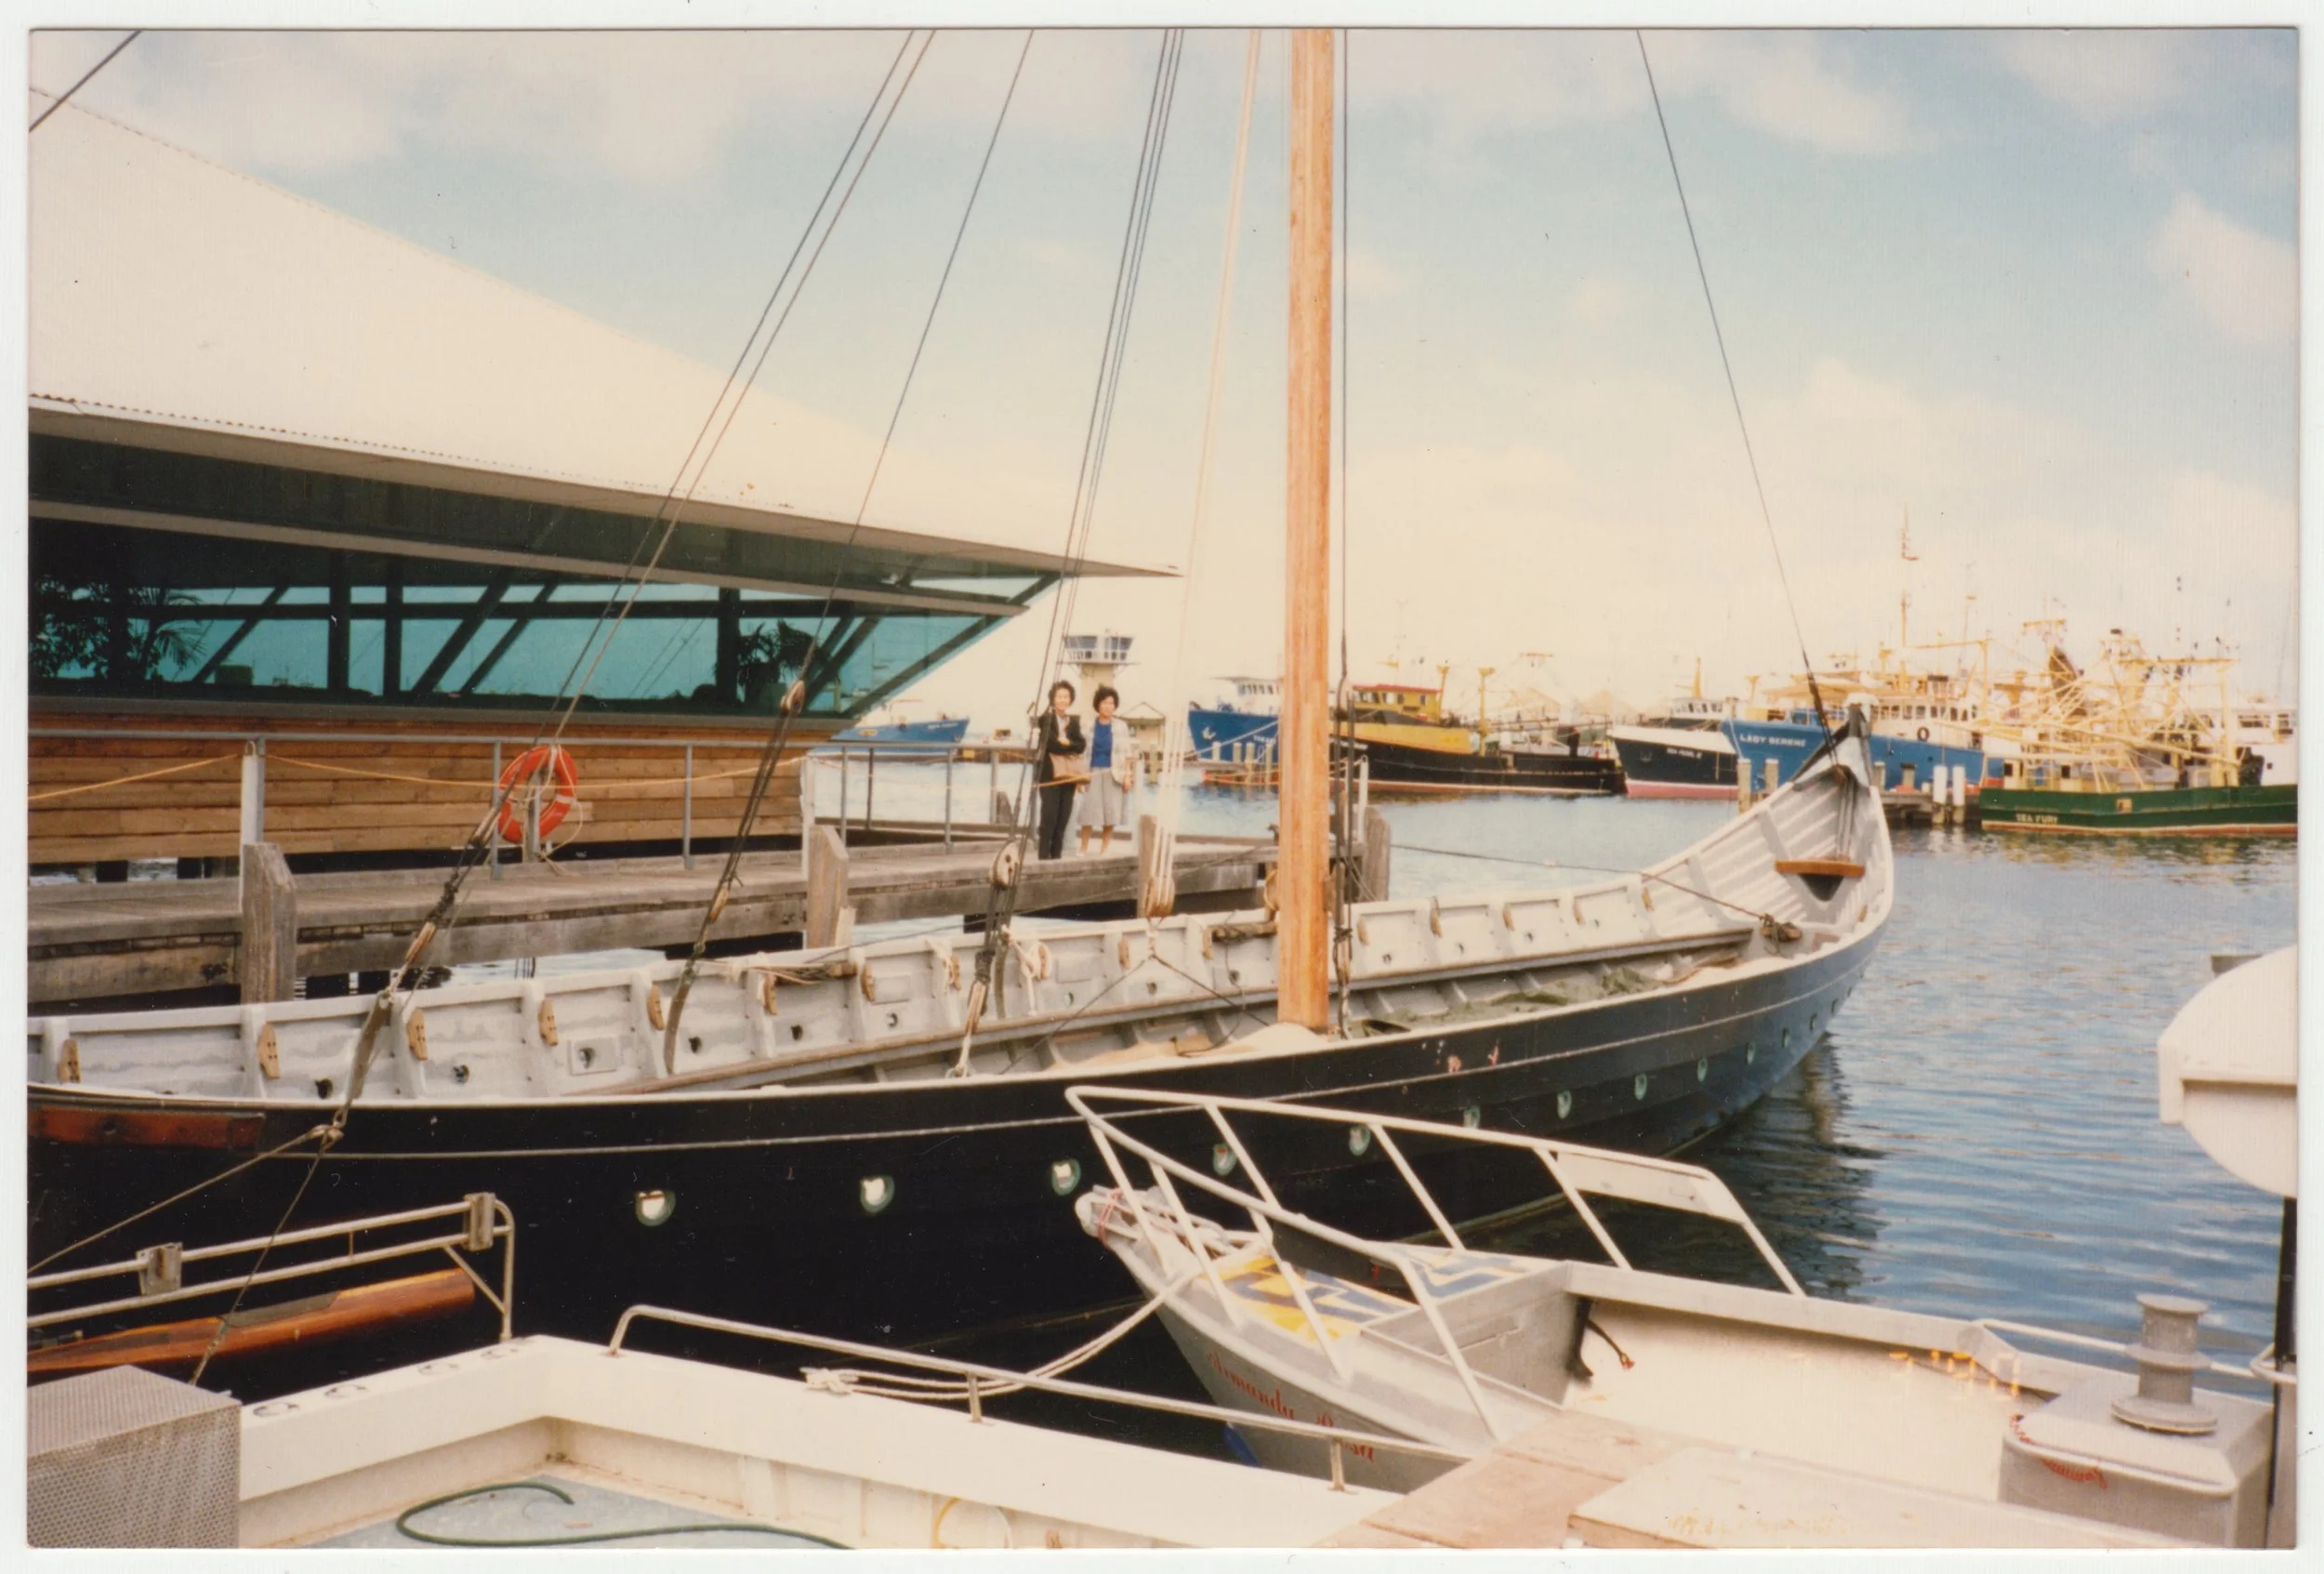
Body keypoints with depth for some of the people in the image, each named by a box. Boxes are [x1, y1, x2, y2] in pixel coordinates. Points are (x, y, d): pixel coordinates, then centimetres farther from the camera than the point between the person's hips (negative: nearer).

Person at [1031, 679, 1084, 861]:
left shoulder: (1074, 721, 15)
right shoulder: (1045, 719, -2)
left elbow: (1081, 745, 6)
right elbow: (1050, 744, -14)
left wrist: (1067, 743, -10)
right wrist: (1070, 748, -6)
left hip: (1068, 774, 5)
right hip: (1050, 774, -5)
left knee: (1063, 817, 4)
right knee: (1049, 817, -9)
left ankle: (1057, 855, 10)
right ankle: (1044, 856, -7)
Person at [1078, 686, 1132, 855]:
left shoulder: (1121, 727, 5)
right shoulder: (1089, 726, 3)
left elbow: (1126, 753, 5)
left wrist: (1127, 776, -2)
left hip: (1113, 774, 1)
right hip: (1093, 773, -1)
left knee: (1111, 812, 1)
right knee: (1088, 811, -4)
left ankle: (1104, 849, 12)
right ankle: (1083, 850, 4)